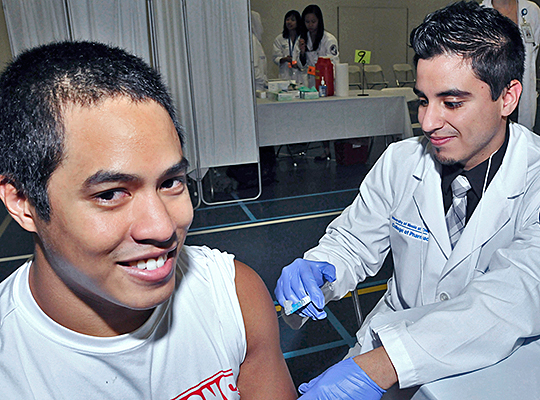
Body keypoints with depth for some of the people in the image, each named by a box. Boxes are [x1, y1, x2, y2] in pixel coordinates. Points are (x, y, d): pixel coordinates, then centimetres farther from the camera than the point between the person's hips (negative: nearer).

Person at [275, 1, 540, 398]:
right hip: (393, 332, 4)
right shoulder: (399, 162, -4)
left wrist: (377, 367, -39)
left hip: (495, 363, -3)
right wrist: (315, 269, -20)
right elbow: (353, 241, 4)